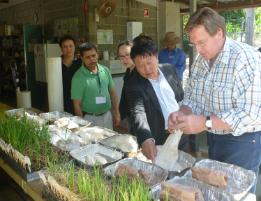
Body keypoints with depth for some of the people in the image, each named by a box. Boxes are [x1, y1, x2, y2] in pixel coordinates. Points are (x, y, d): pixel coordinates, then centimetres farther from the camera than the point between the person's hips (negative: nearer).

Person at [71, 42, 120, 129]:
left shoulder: (105, 70, -2)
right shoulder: (78, 77, -15)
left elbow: (112, 92, 7)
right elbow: (77, 104, -12)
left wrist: (116, 113, 6)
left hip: (107, 115, 5)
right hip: (90, 118, -4)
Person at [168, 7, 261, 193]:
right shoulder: (200, 61, 2)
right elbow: (192, 98, 8)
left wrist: (205, 123, -32)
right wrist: (182, 114, -14)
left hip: (242, 142, -7)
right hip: (213, 138, 7)